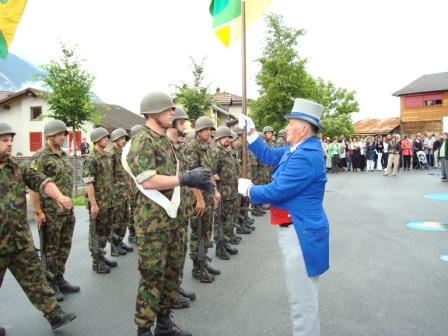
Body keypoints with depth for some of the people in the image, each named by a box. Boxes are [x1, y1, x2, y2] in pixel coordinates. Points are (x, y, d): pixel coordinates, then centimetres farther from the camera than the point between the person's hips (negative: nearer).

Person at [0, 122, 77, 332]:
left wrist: (59, 196, -22)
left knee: (34, 277, 7)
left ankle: (54, 314, 11)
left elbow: (40, 181, -4)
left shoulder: (17, 169, 7)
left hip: (21, 239, 4)